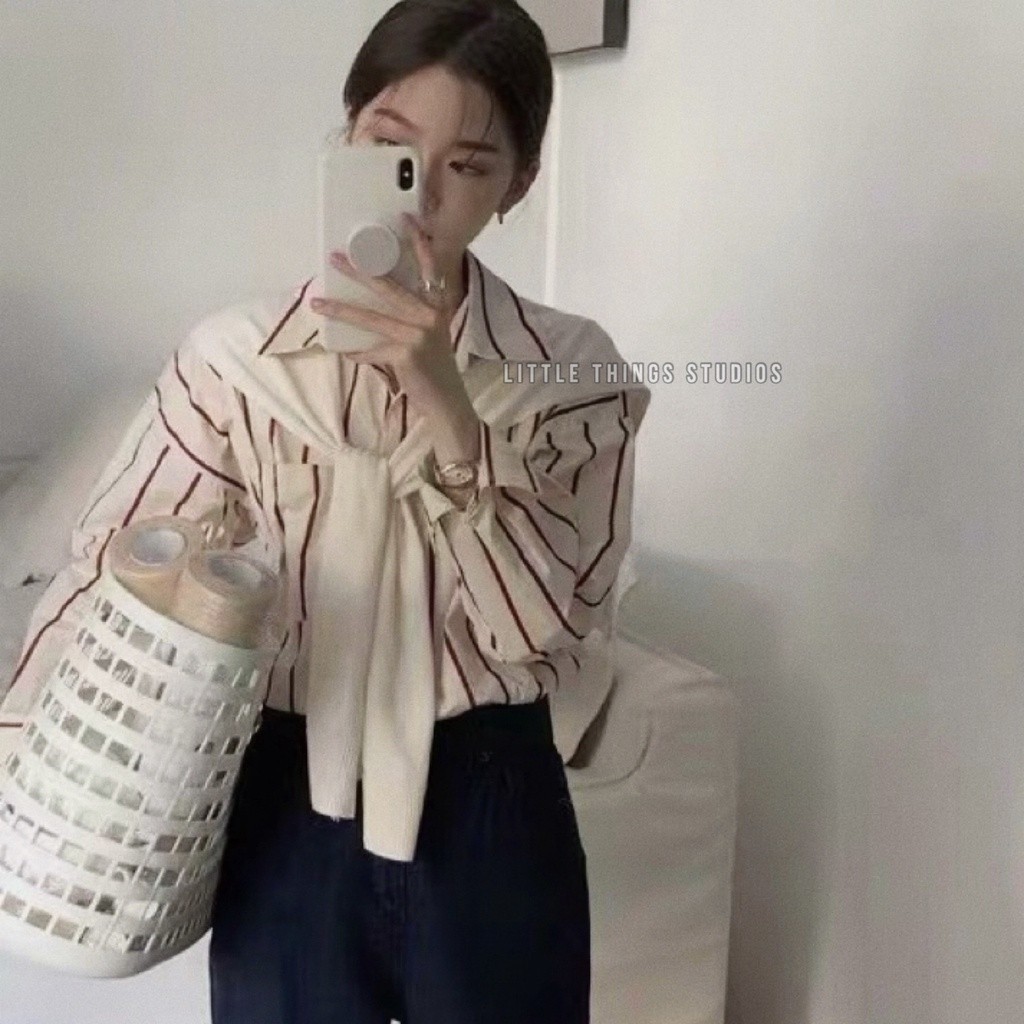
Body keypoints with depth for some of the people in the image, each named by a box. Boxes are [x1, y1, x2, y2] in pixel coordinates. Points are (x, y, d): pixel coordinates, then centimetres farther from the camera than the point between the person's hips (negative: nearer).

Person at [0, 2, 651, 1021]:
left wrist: (445, 403, -25)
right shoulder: (235, 356, -6)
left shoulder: (571, 366, -7)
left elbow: (539, 624, -14)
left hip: (490, 814, 0)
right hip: (293, 815, 0)